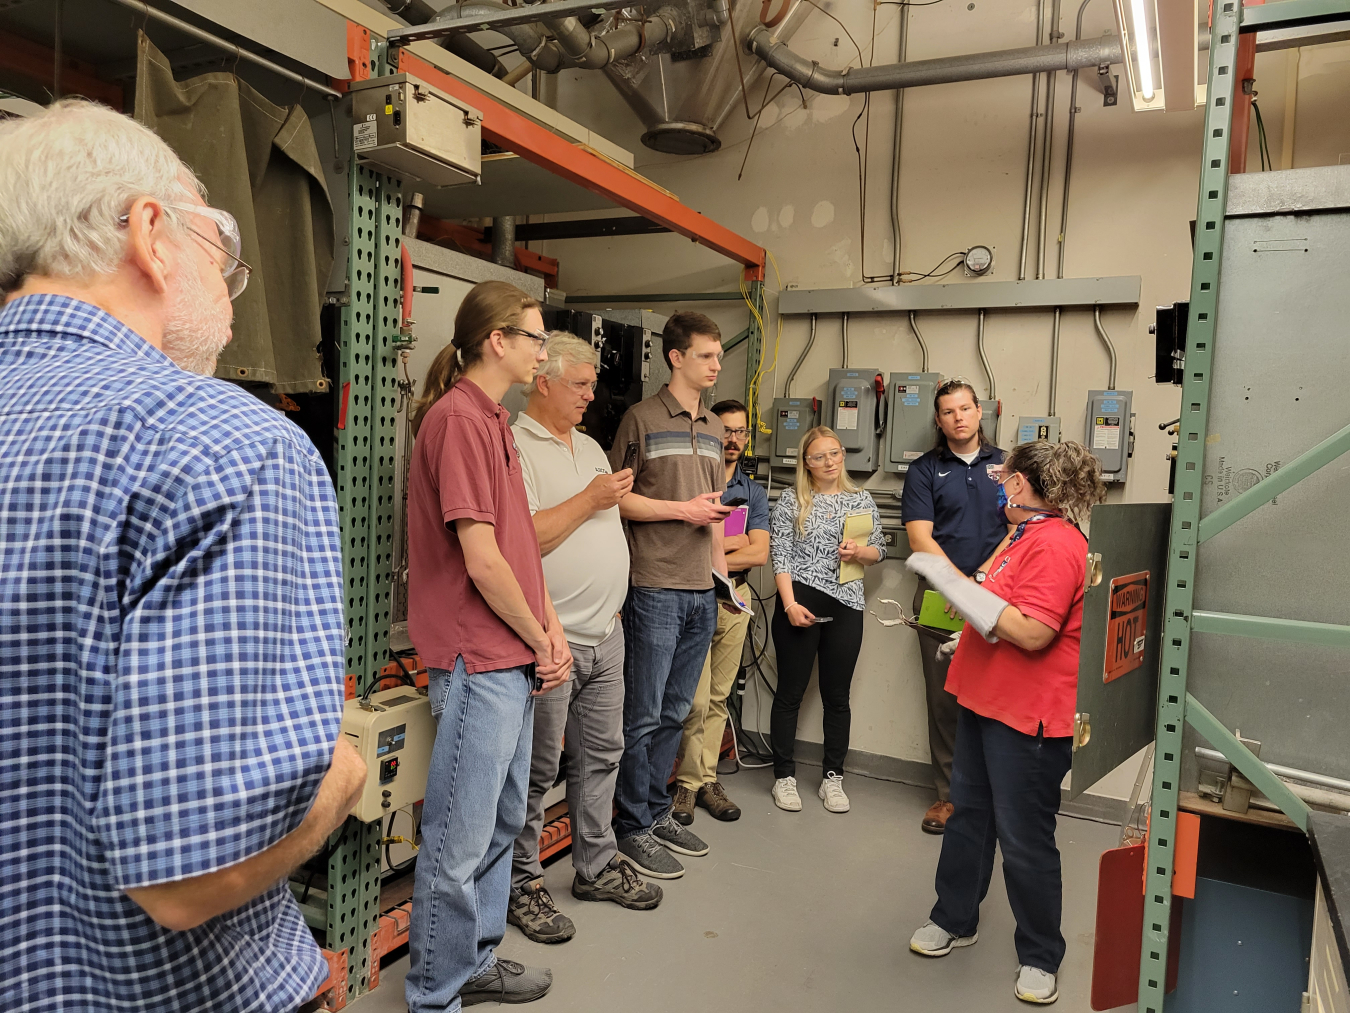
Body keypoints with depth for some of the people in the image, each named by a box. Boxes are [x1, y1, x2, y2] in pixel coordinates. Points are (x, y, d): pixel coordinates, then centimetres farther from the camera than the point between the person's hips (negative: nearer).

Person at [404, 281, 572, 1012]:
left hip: (514, 660, 10)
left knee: (502, 822, 20)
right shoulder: (457, 417, -16)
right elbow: (481, 560, -20)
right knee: (459, 840, 2)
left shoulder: (492, 420, 16)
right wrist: (539, 642, -8)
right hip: (477, 661, -10)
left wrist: (551, 629, 6)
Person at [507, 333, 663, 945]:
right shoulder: (515, 447, -11)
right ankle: (522, 884, 18)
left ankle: (597, 867, 31)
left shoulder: (590, 446, 17)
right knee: (537, 768, 2)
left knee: (601, 755, 16)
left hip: (605, 633, 8)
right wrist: (589, 499, -17)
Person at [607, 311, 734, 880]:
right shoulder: (642, 419, -4)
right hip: (655, 586, -6)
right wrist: (683, 510, -12)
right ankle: (633, 828, 13)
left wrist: (721, 566, 16)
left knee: (675, 712, 14)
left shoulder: (714, 428, 17)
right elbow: (617, 498, -8)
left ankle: (657, 813, 27)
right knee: (643, 714, 0)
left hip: (701, 590, 7)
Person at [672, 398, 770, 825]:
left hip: (734, 599, 4)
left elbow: (759, 553, 0)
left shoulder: (753, 493, 12)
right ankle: (690, 781, 8)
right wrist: (735, 542, -6)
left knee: (719, 696, 8)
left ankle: (706, 779, 17)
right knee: (696, 698, -6)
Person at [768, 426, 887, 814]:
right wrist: (790, 604, -13)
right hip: (799, 603, -2)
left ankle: (833, 777, 21)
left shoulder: (861, 500, 11)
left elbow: (879, 550, 13)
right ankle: (784, 775, 16)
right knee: (790, 692, 4)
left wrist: (859, 551, -9)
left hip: (845, 606, 2)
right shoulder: (792, 500, 3)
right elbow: (780, 555, -3)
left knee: (837, 695, 9)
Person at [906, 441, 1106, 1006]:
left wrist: (952, 580, -27)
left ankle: (1039, 958, 23)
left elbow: (1032, 632, -29)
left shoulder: (1054, 543, -21)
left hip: (1029, 717, -10)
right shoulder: (1022, 535, 10)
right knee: (969, 815, 18)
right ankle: (954, 921, 35)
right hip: (985, 701, 10)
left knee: (1024, 838, 4)